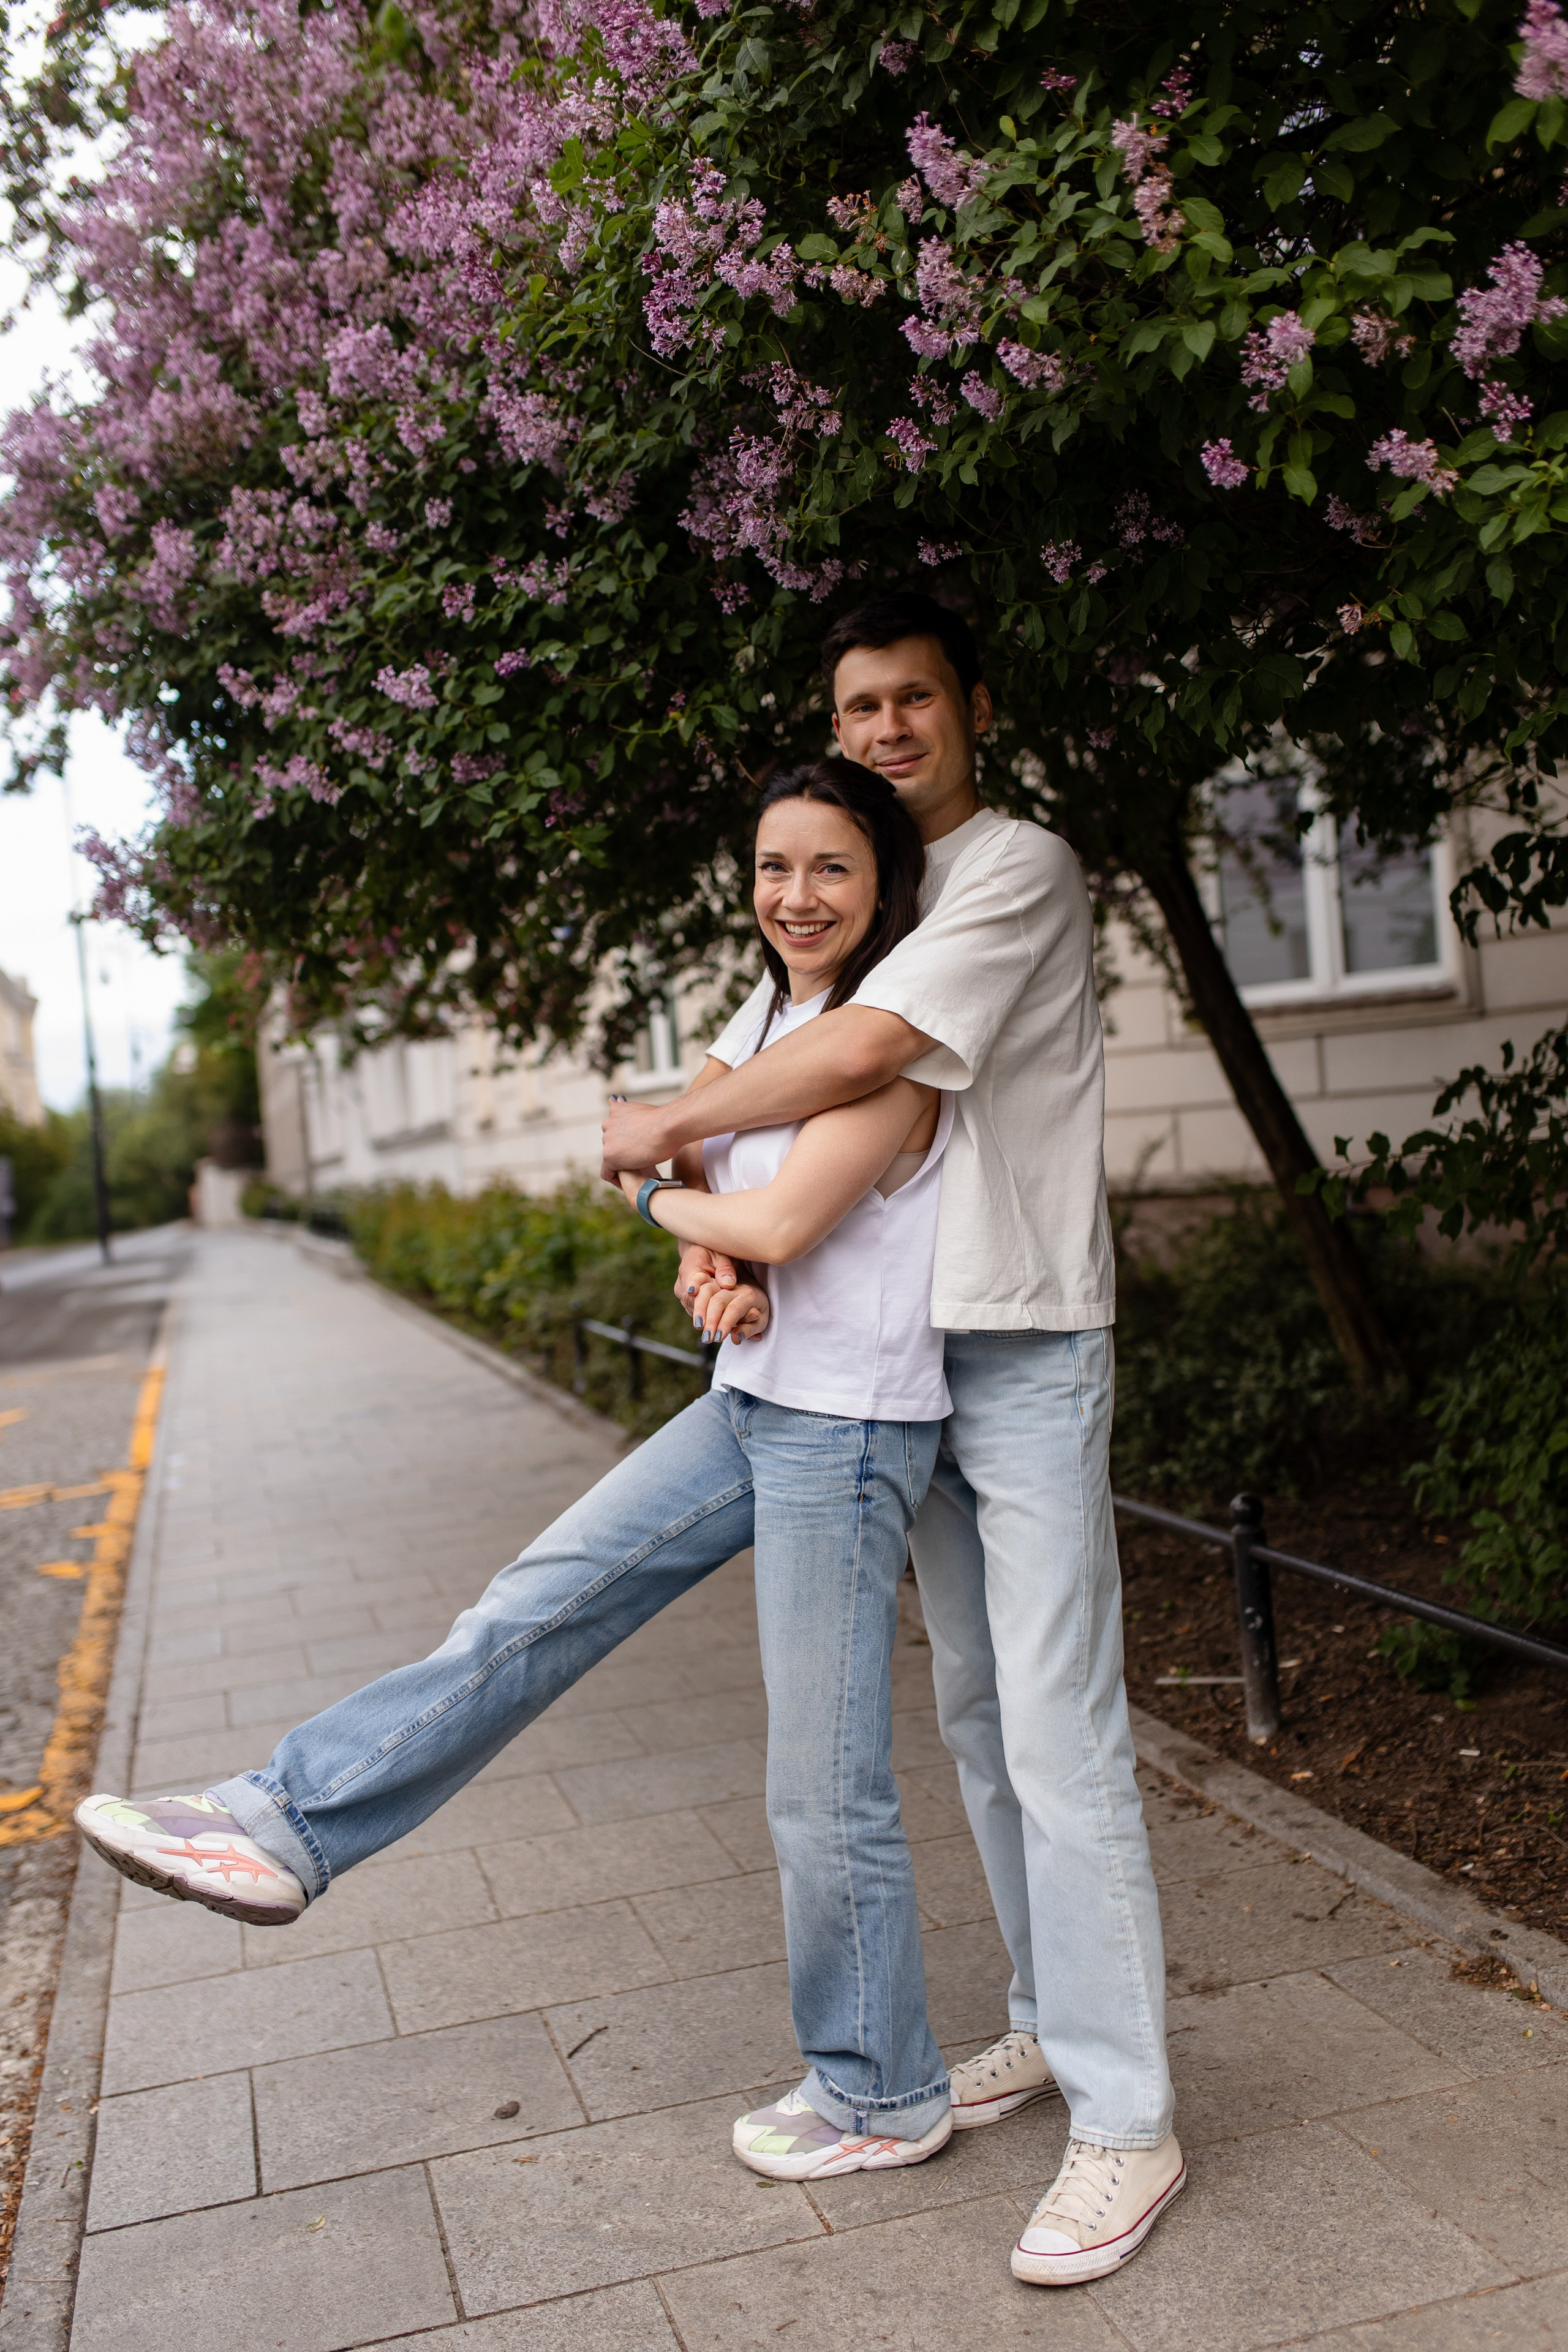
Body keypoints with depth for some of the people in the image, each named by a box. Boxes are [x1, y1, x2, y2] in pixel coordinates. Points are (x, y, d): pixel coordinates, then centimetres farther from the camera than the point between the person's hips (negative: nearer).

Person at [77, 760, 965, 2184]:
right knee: (537, 1610, 7)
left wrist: (657, 1193, -3)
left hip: (847, 1432, -8)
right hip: (750, 1403, 8)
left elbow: (781, 1222, -22)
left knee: (826, 1788, 3)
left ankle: (880, 2096, 22)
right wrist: (715, 1267, -9)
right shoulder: (770, 1021, 12)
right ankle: (291, 1825, 16)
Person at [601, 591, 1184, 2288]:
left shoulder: (1022, 868, -10)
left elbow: (858, 1054, -22)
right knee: (973, 1713, 14)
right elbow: (736, 1075, 10)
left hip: (1026, 1348, -8)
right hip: (902, 1350, 8)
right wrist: (706, 1232, -10)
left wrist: (658, 1129, -9)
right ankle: (1052, 2021, 29)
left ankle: (1126, 2123, 4)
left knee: (1059, 1733, -7)